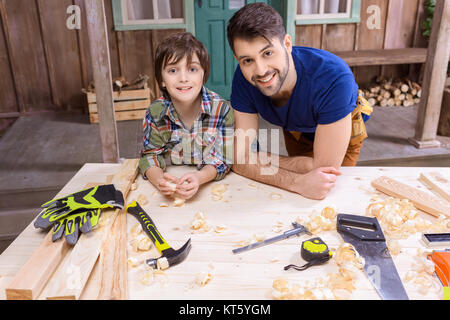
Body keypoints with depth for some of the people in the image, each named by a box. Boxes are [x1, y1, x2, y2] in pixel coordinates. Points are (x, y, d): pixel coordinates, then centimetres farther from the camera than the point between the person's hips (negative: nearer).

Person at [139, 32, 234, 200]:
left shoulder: (222, 109, -13)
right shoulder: (154, 113, -8)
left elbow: (223, 158, -13)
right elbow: (150, 155, -4)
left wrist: (200, 177, -33)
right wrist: (159, 179, -26)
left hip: (213, 185, -1)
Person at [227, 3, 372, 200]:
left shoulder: (334, 78, -46)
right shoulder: (244, 78, -34)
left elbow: (324, 166, -41)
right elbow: (241, 161, -33)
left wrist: (260, 159, -31)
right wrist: (296, 182, -50)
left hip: (343, 132, -2)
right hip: (295, 131, 3)